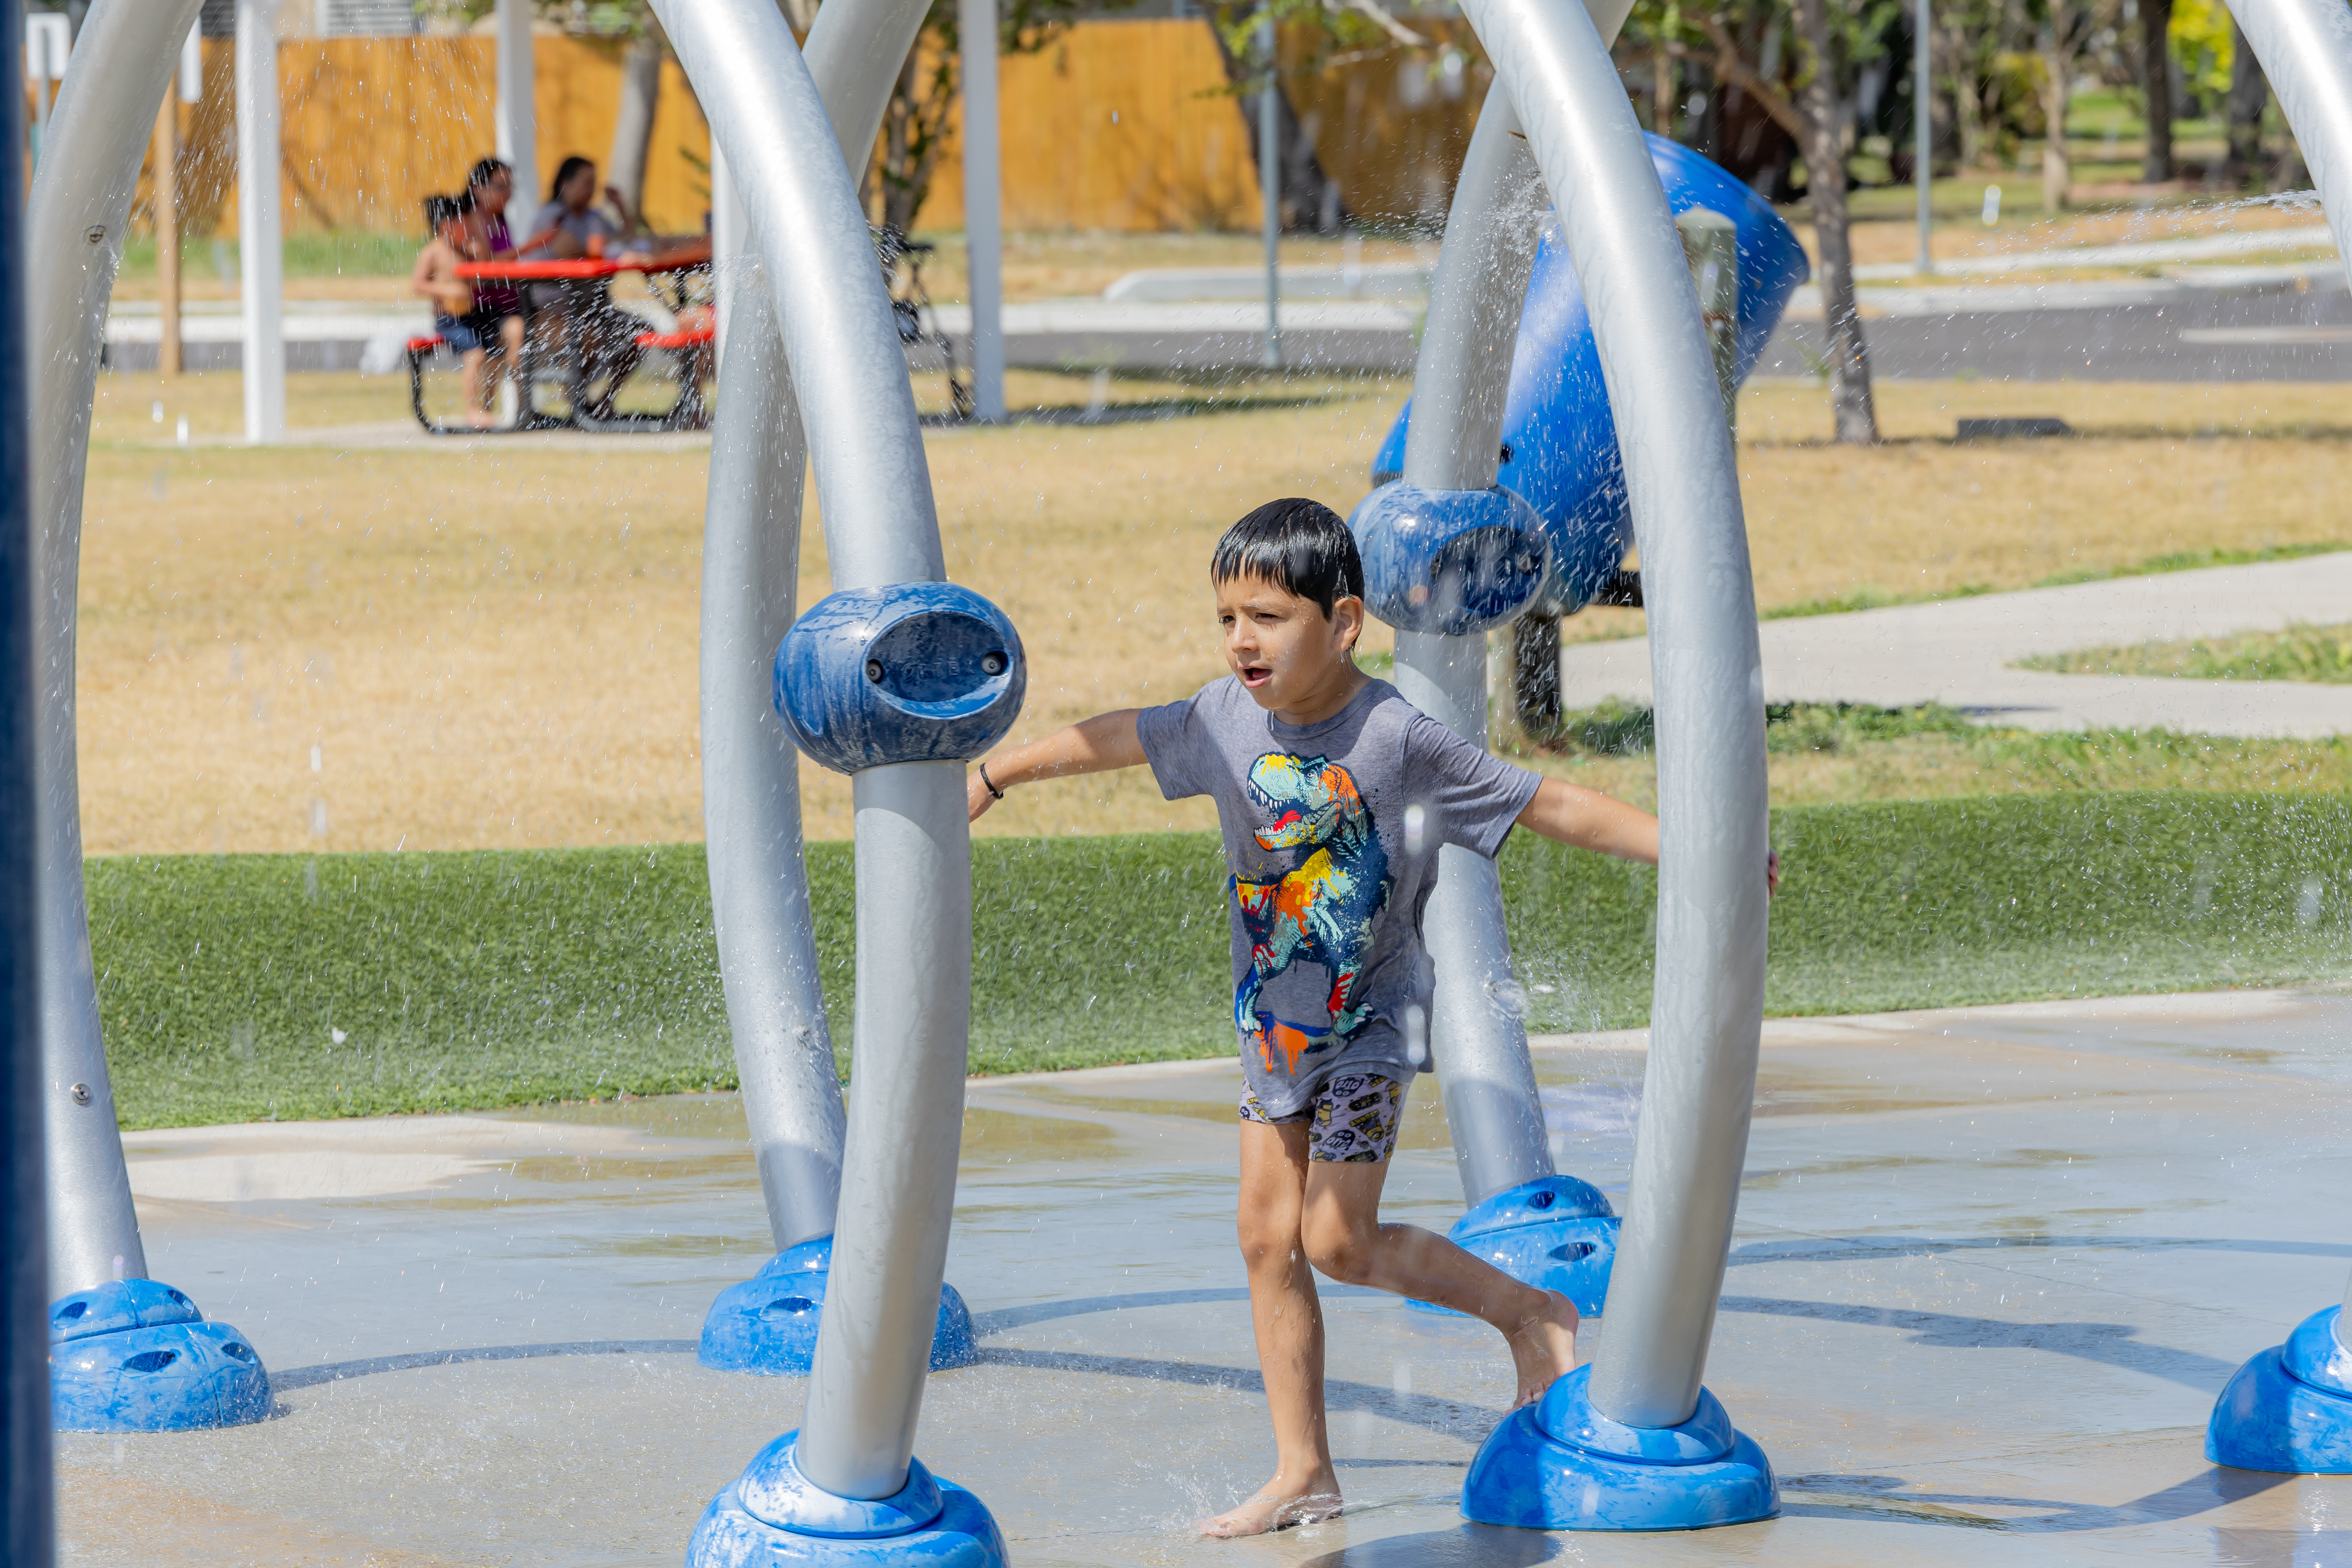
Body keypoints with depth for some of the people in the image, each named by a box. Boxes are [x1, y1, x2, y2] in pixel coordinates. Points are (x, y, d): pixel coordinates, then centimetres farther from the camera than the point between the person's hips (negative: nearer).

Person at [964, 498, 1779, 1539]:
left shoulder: (1397, 740, -22)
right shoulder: (1227, 717, -7)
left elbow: (1550, 805, -19)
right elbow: (1115, 739, 11)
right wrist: (991, 778, 23)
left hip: (1368, 1023, -5)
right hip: (1272, 1023, 5)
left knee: (1337, 1240, -7)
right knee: (1268, 1238, 3)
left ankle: (1531, 1314, 15)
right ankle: (1303, 1474, 11)